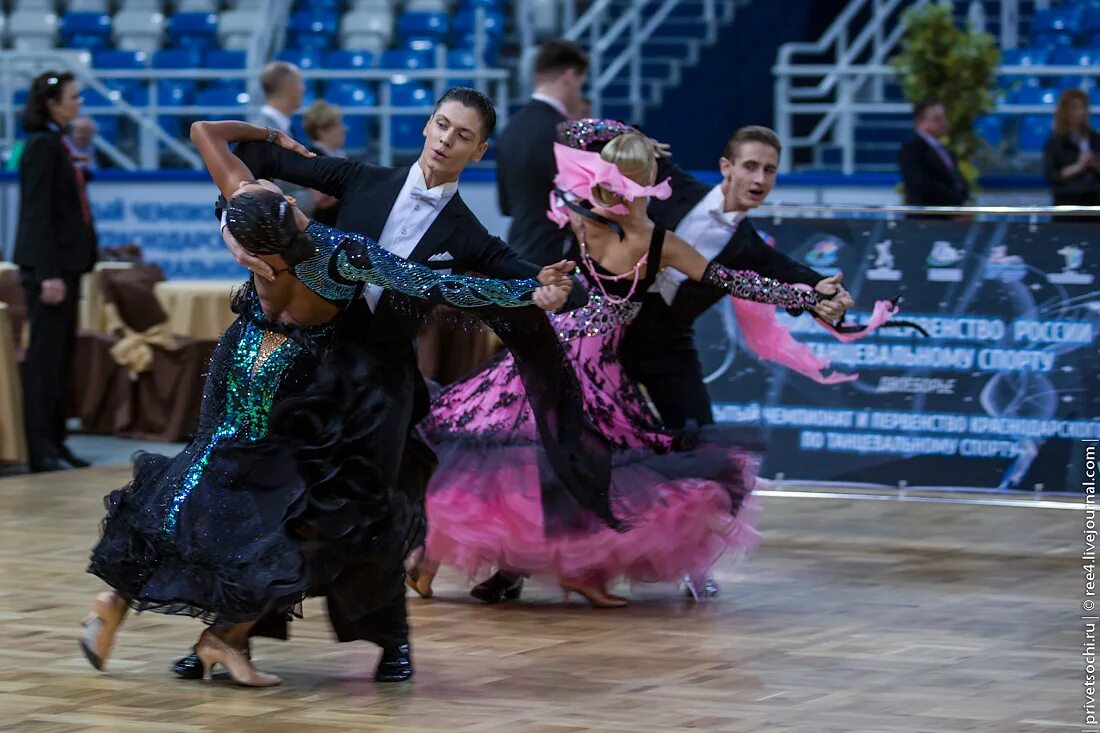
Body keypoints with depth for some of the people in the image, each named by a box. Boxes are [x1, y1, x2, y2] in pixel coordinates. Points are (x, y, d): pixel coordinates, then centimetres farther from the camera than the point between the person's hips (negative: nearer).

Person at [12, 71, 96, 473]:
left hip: (65, 260, 9)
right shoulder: (42, 145, -14)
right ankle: (41, 451, -4)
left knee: (63, 354, 11)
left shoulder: (57, 143, 13)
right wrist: (48, 273, -21)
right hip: (48, 263, -9)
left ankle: (54, 441, 16)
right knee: (45, 355, -6)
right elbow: (37, 213, -19)